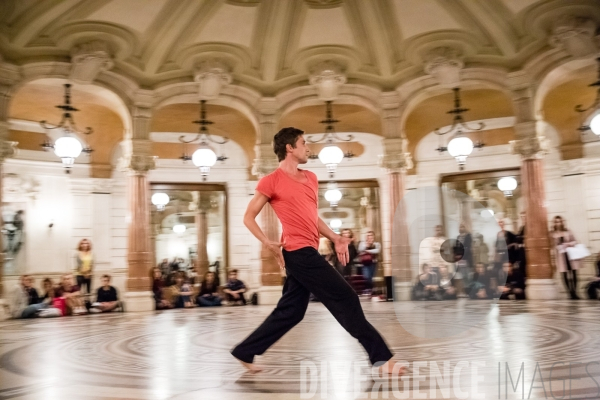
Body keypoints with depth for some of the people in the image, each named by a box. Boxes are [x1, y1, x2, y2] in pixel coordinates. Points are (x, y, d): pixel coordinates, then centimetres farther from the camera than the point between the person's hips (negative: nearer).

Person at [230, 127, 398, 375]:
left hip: (306, 253, 9)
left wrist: (334, 238, 11)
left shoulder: (311, 178, 18)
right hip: (299, 252, -9)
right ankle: (381, 357, 2)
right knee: (346, 300, -7)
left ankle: (245, 353, 26)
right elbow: (249, 217, -2)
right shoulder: (271, 181, -5)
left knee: (290, 311, 14)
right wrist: (268, 244, -16)